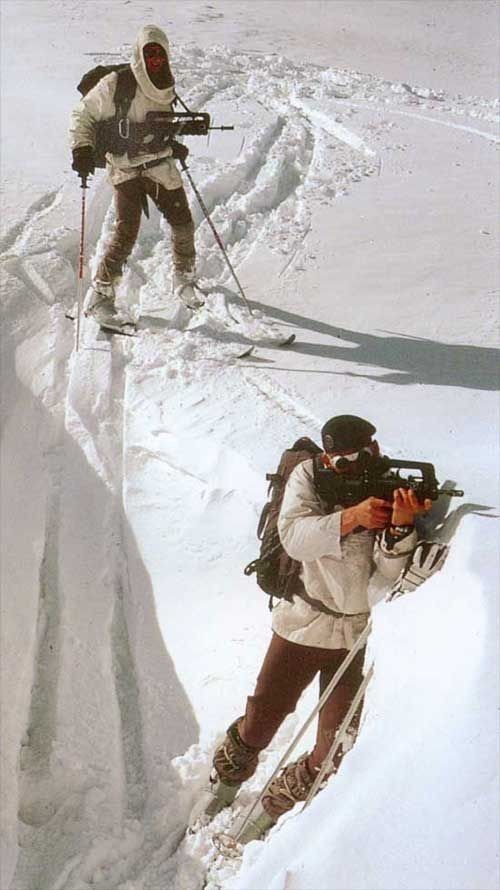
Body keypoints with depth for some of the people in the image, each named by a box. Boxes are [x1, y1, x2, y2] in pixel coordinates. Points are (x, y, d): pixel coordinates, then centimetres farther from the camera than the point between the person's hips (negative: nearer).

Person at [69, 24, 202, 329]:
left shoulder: (166, 88, 7)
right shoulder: (116, 85, -12)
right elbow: (83, 115, -5)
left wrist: (173, 145, 8)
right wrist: (83, 149, -16)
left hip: (162, 166, 6)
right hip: (127, 170, -6)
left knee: (183, 224, 8)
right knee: (126, 233, -15)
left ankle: (184, 280, 33)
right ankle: (101, 296, -3)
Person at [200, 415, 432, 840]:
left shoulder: (395, 492, -8)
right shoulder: (309, 475, -10)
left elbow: (390, 571, -16)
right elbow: (293, 536, -24)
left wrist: (401, 525, -35)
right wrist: (351, 517, -37)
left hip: (361, 633, 1)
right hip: (304, 623, -1)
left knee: (336, 754, 3)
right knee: (258, 726, 7)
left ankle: (276, 806, 29)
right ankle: (225, 783, 39)